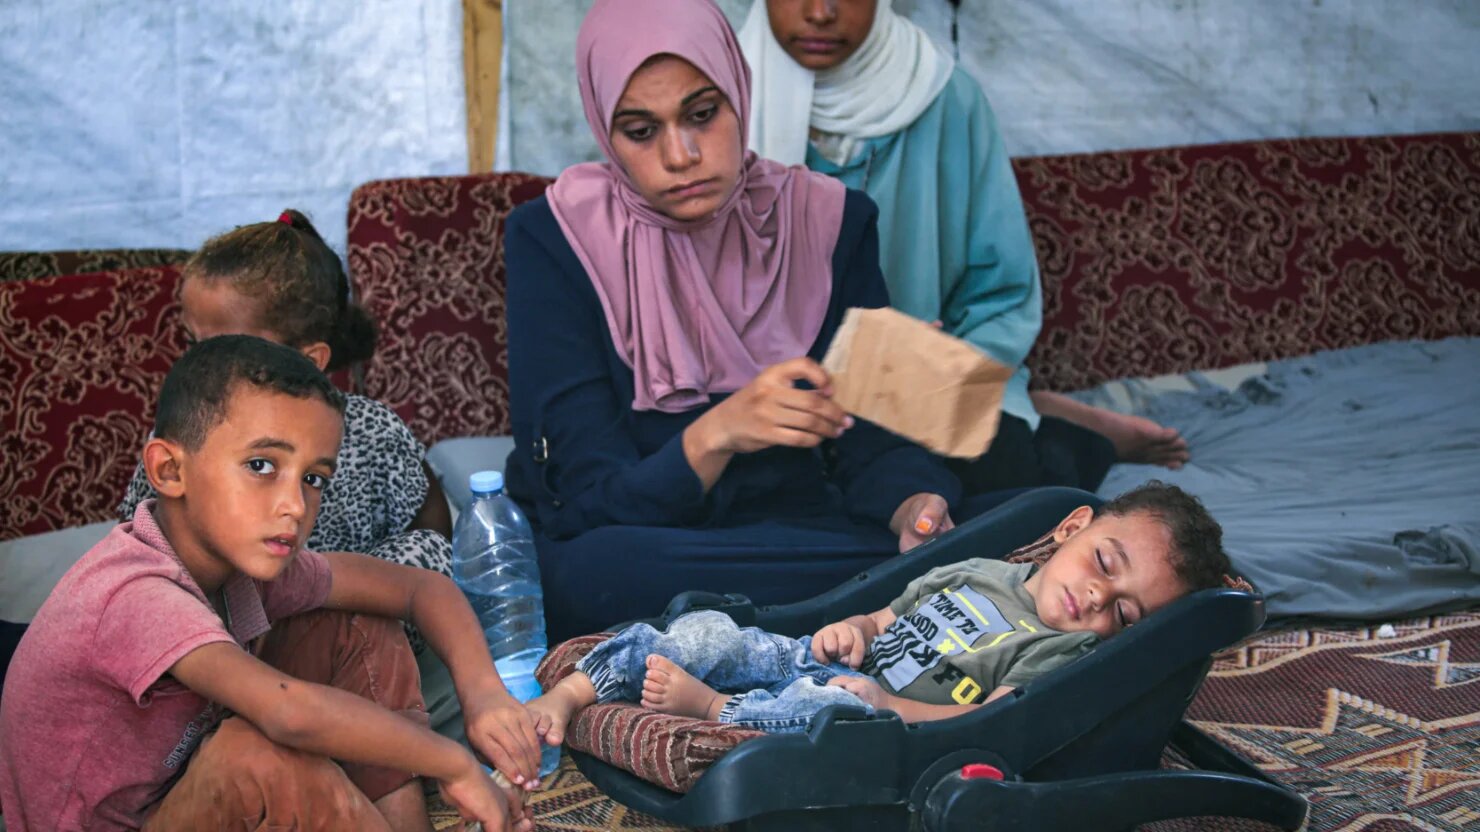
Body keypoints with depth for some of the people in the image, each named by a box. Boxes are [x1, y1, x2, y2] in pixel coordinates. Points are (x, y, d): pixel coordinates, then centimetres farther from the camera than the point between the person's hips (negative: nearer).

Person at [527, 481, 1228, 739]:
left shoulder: (1066, 653, -3)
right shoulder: (980, 574, 17)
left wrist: (890, 704, -24)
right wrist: (851, 629, 2)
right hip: (810, 661, 6)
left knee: (839, 710, -41)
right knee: (705, 633, -14)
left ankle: (708, 705, -28)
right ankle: (567, 696, -11)